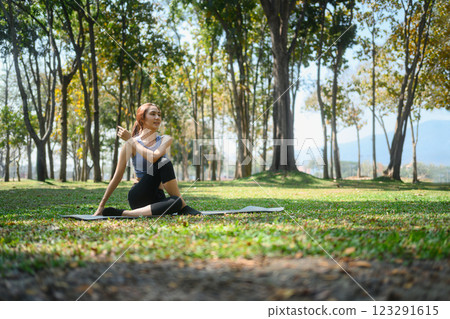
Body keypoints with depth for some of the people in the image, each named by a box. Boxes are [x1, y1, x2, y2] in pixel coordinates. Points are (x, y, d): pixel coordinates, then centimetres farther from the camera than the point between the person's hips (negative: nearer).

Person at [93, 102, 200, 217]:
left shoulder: (165, 140, 7)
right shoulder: (131, 144, -1)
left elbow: (154, 156, -16)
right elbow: (117, 176, 0)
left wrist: (131, 140, -9)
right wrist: (101, 206, -2)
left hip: (157, 197, 3)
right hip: (138, 198, -3)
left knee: (176, 203, -32)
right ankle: (182, 206, -19)